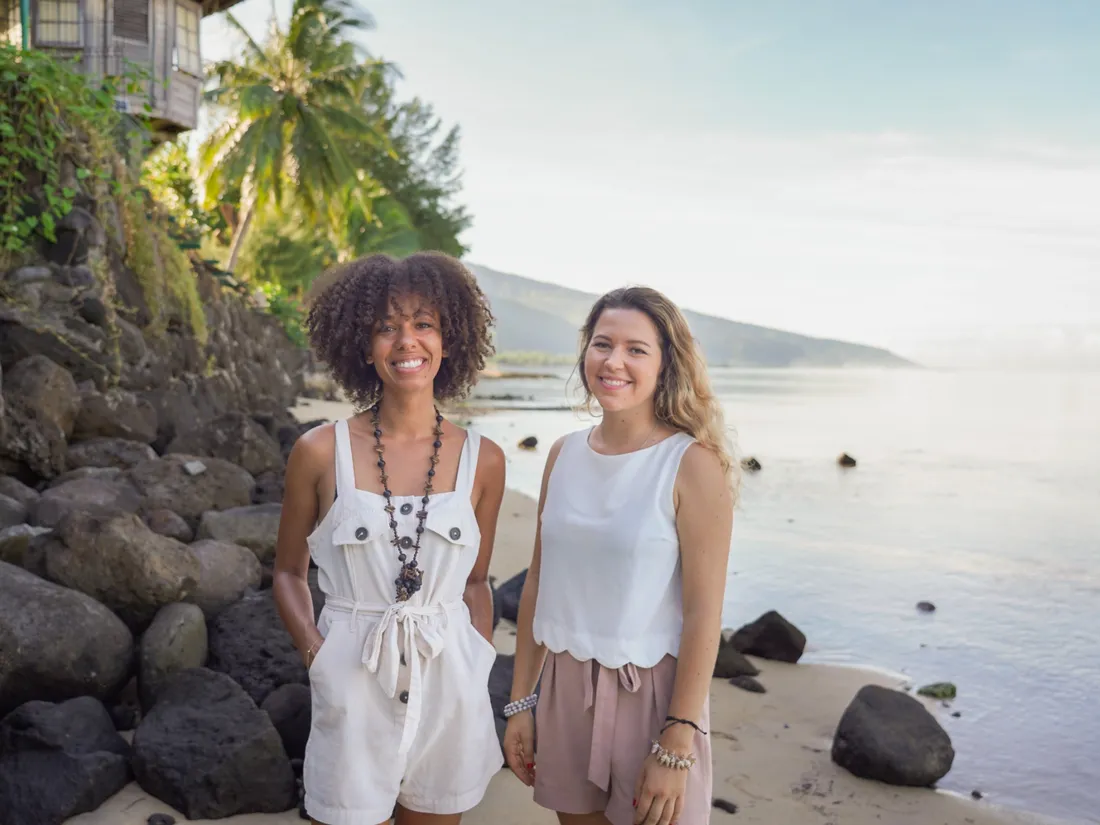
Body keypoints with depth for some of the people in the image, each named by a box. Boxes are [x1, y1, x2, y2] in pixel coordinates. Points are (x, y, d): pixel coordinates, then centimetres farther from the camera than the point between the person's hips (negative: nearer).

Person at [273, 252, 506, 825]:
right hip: (353, 686, -2)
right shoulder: (321, 452, -5)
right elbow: (288, 572, 5)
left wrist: (480, 667, 0)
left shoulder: (482, 460, 0)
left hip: (451, 687, 2)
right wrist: (316, 651, -9)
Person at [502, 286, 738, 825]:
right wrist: (520, 703, 9)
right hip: (565, 685, 4)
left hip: (652, 689, -4)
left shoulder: (692, 462, -13)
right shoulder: (564, 454, 2)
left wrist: (676, 749, -14)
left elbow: (703, 614, -14)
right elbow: (537, 585, 7)